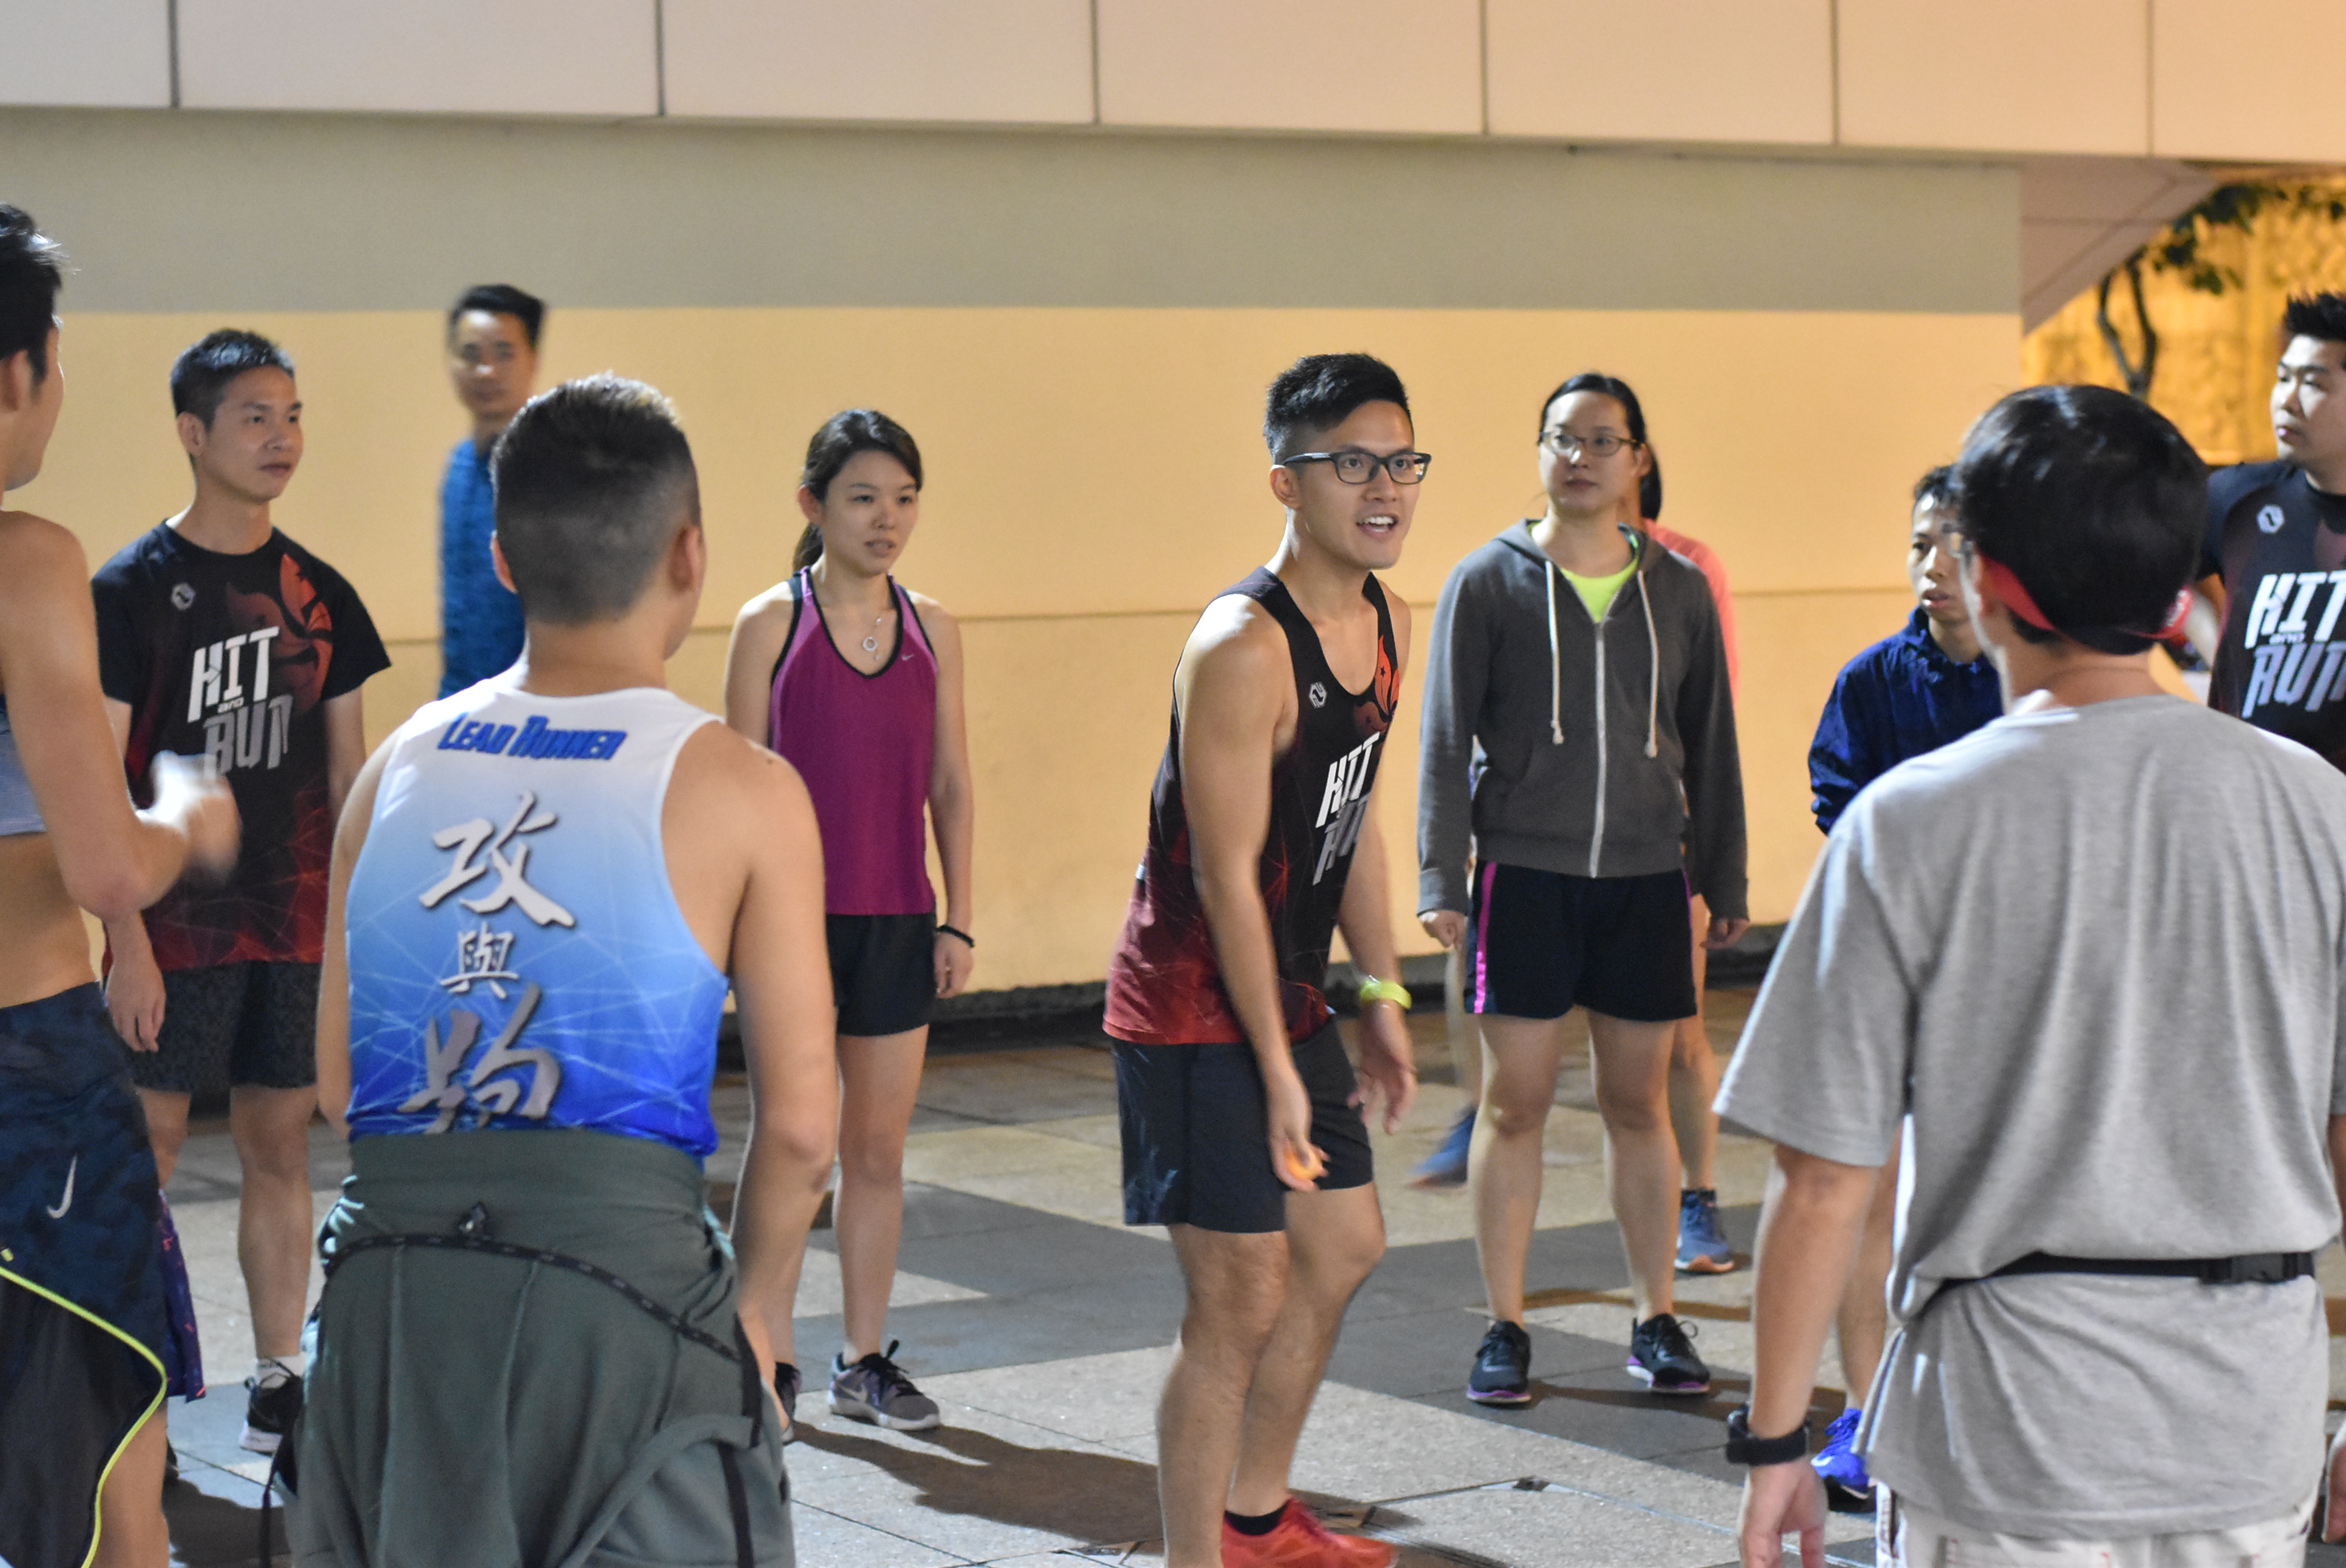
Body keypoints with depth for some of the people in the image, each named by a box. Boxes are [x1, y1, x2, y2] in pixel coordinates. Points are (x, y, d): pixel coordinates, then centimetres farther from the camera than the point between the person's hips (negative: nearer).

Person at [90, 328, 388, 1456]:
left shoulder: (319, 593, 8)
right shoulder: (131, 588, -6)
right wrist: (126, 943, -15)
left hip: (297, 929, 4)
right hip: (174, 935, -4)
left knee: (279, 1150, 9)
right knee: (146, 1153, 1)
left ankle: (277, 1390, 17)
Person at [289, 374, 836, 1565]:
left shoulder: (397, 766, 10)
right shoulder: (742, 793, -2)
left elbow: (335, 1083, 13)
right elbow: (799, 1126, -2)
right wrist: (740, 1306, 13)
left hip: (384, 1291, 4)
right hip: (622, 1280, -4)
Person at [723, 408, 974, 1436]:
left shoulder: (931, 628, 6)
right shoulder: (770, 624, -4)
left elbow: (950, 783, 10)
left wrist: (958, 918, 6)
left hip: (898, 920, 4)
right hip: (797, 916, -3)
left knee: (880, 1150, 9)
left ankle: (864, 1363, 19)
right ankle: (772, 1365, 11)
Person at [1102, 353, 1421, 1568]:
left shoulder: (1386, 626, 5)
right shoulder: (1243, 648, -23)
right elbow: (1227, 875, -23)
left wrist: (1380, 998, 16)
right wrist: (1275, 1069, -21)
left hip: (1291, 993, 10)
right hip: (1196, 1011, -10)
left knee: (1344, 1248, 20)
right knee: (1242, 1298, -8)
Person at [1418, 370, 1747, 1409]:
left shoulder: (1677, 591, 7)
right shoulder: (1488, 583, 0)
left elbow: (1711, 746, 12)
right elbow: (1446, 739, -2)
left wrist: (1725, 881, 9)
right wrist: (1440, 879, -9)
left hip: (1646, 879, 2)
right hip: (1523, 873, -2)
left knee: (1639, 1104, 8)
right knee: (1514, 1103, 0)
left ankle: (1656, 1322, 17)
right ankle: (1505, 1329, 9)